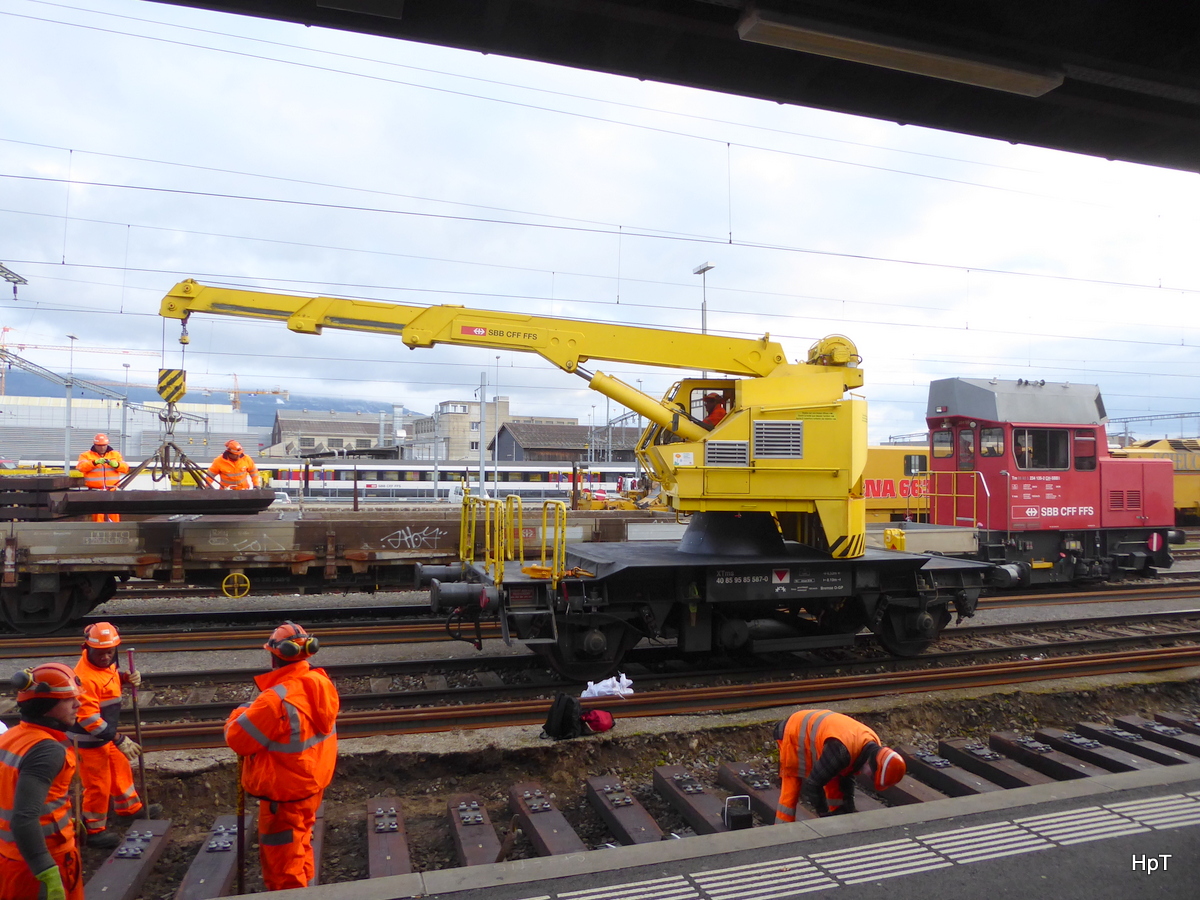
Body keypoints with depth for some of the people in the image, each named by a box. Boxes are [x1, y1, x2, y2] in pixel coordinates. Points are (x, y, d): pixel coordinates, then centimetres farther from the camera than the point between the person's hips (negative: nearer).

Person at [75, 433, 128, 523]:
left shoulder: (116, 454, 16)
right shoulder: (86, 455, 10)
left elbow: (125, 468, 5)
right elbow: (81, 466, -9)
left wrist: (115, 464, -15)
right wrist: (95, 462, -25)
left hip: (112, 491, 1)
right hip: (95, 491, -1)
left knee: (114, 514, -4)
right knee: (97, 514, -6)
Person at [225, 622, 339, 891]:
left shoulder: (276, 700, -31)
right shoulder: (320, 683, -6)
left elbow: (237, 739, -20)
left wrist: (240, 713, -1)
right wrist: (256, 712, 3)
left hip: (285, 795, -8)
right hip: (313, 783, 8)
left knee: (281, 862, 11)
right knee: (300, 848, 26)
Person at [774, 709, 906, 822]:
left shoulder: (873, 746, -11)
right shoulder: (841, 750, -38)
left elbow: (847, 773, 7)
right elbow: (813, 784, -29)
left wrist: (848, 806, 2)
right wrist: (825, 814, -16)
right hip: (795, 733, -8)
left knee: (835, 785, 7)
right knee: (791, 790, -9)